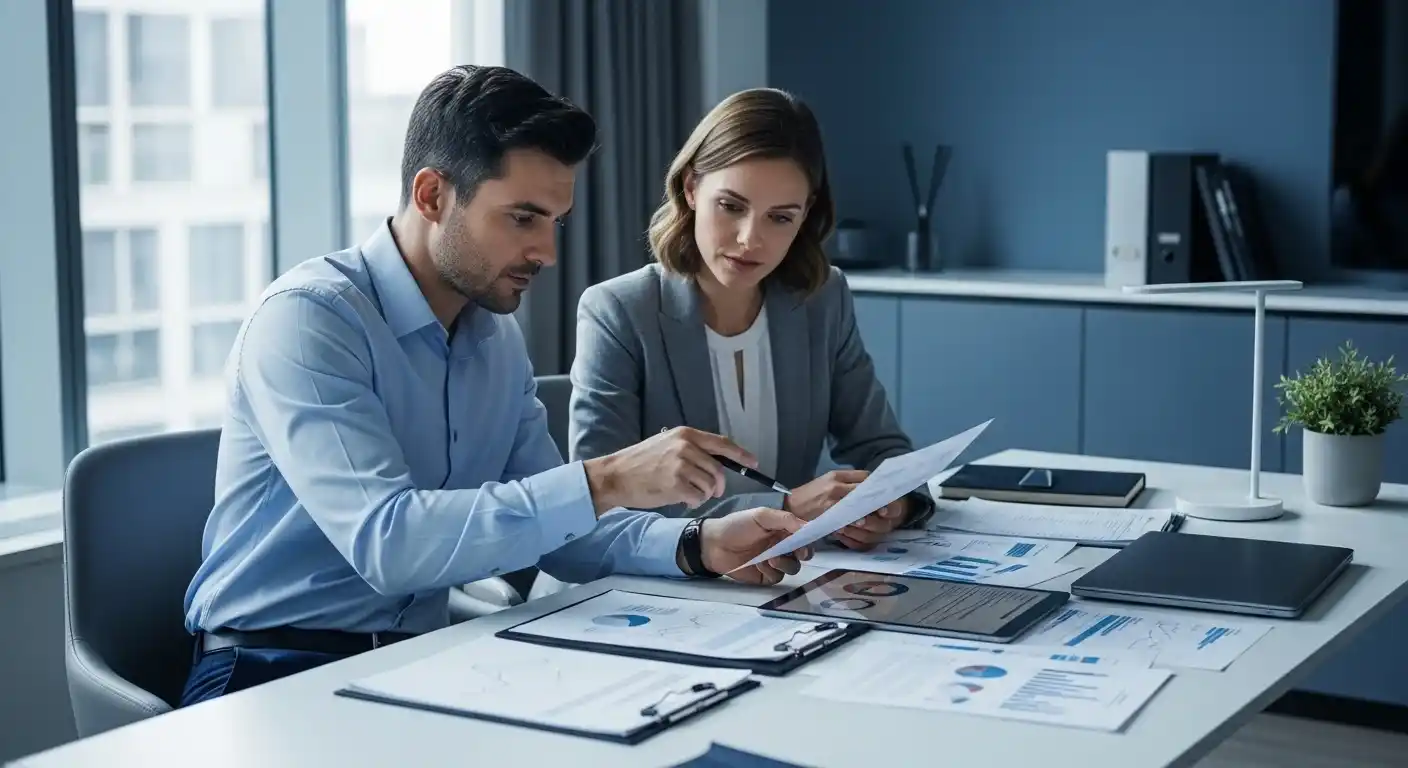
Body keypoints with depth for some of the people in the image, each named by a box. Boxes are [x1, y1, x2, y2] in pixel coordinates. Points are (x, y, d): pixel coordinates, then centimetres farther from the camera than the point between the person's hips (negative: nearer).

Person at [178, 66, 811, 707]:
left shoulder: (498, 337, 8)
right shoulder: (306, 319, -16)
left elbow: (547, 521, 10)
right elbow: (384, 540, -27)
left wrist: (698, 547, -7)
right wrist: (604, 482, -30)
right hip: (271, 674, -6)